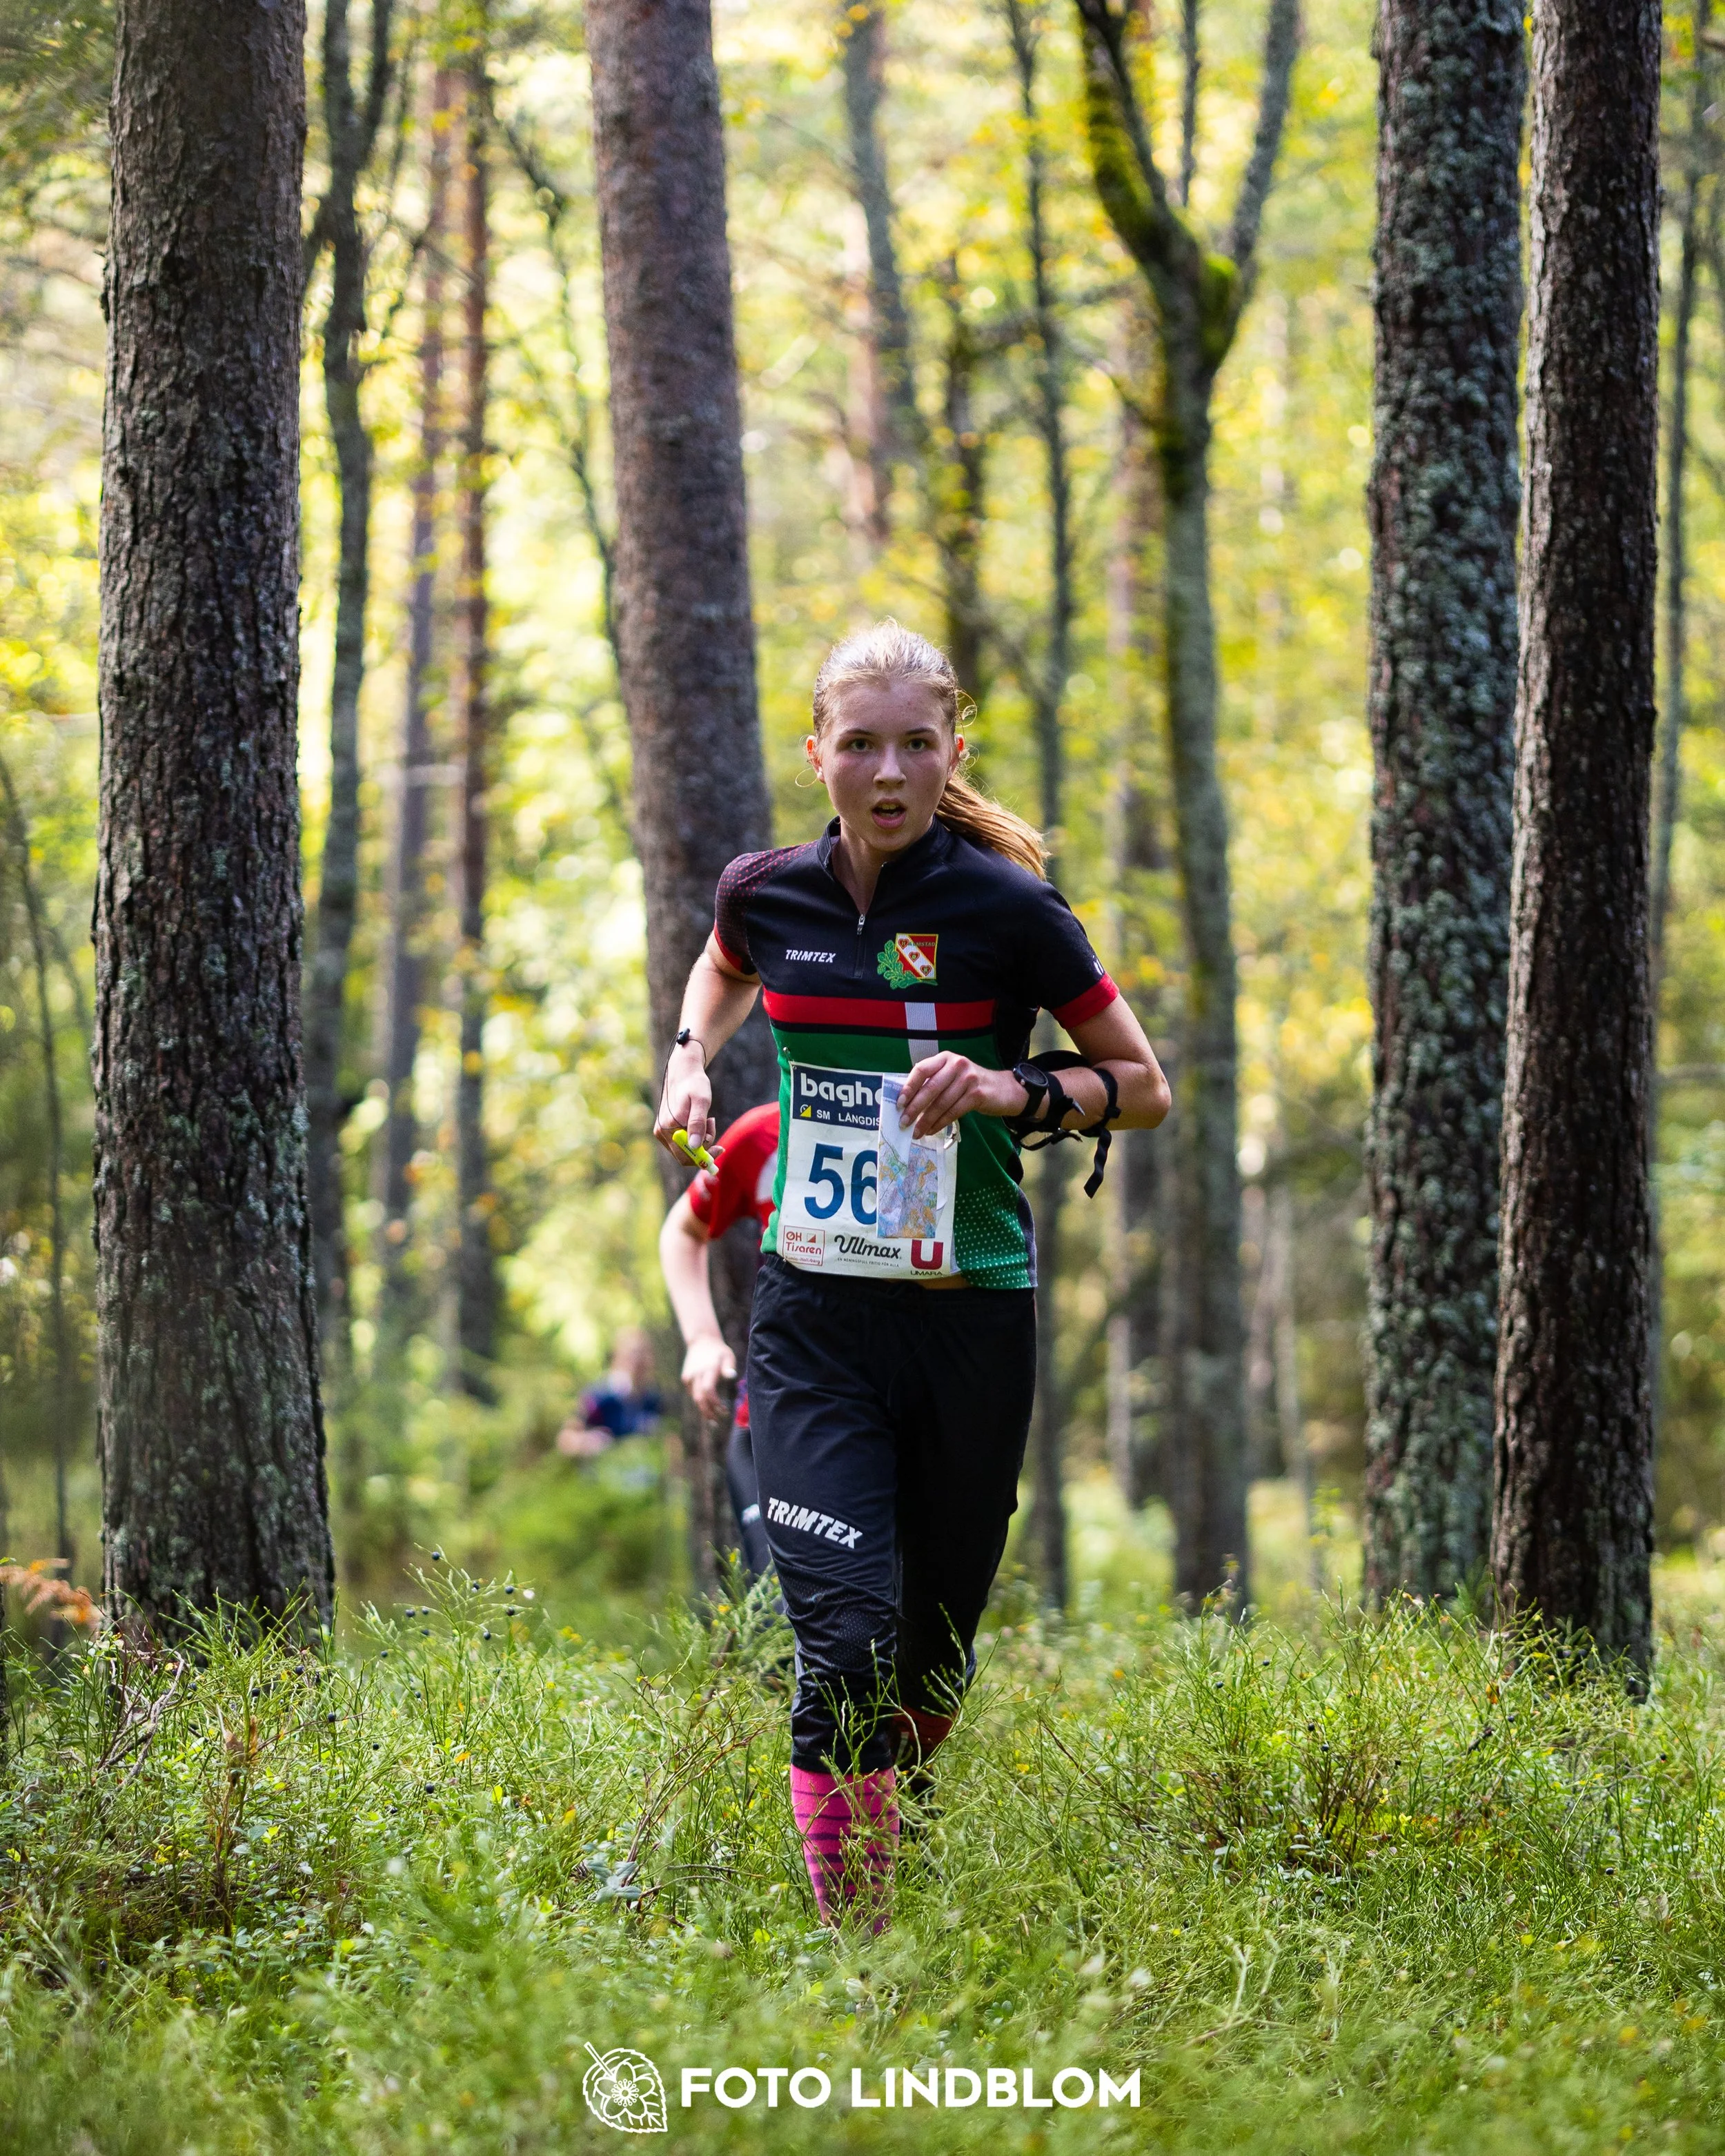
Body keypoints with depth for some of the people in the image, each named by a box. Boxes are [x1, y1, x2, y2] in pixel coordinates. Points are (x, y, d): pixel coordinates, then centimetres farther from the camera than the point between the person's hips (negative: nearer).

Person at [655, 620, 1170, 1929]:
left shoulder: (1006, 909, -9)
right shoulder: (768, 892, 1)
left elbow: (1145, 1087, 0)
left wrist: (1017, 1091, -17)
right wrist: (690, 1060, 9)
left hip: (970, 1318, -1)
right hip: (816, 1318, 1)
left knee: (933, 1653, 11)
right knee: (848, 1634, -16)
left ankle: (877, 1814, 42)